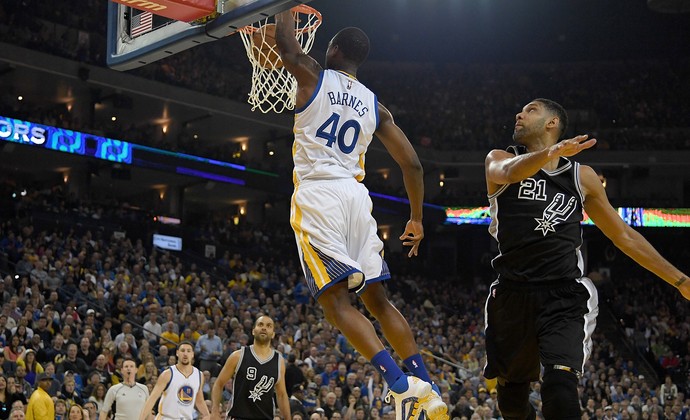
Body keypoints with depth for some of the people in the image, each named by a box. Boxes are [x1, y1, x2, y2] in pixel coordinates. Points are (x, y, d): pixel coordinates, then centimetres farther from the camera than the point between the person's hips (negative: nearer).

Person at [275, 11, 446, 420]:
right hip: (356, 195, 5)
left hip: (317, 194, -5)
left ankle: (400, 382, -23)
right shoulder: (375, 105, 16)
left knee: (336, 300, -9)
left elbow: (285, 40, 19)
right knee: (377, 299, 11)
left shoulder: (314, 77, 5)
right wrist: (417, 219, 23)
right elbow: (412, 164, 13)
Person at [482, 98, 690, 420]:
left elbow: (624, 235, 18)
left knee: (560, 387, -23)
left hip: (565, 296, -1)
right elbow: (509, 172, -21)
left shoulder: (582, 176, 12)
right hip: (513, 294, 1)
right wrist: (549, 153, -44)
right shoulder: (500, 160, 6)